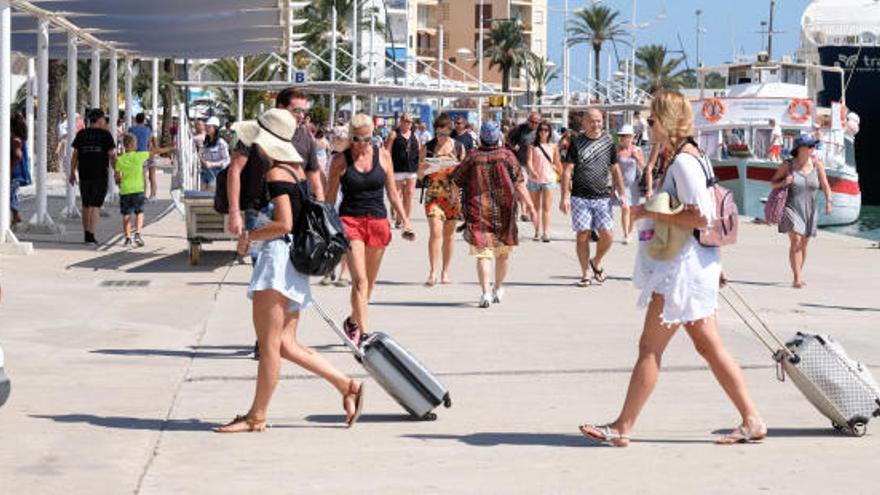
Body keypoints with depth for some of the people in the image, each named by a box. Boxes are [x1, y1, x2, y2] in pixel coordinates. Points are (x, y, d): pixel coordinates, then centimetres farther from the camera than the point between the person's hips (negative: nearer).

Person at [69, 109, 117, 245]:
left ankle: (86, 234, 21)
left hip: (84, 175, 4)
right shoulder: (105, 135, -5)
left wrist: (72, 173, 12)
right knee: (95, 206, -3)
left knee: (86, 205, 16)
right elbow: (112, 156, -7)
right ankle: (91, 236, -10)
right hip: (100, 175, -3)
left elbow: (75, 155, 5)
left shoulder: (81, 134, 5)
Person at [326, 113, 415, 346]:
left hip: (378, 222, 4)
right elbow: (329, 197, 4)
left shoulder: (382, 155, 5)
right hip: (350, 220, -3)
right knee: (360, 279, -14)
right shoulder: (340, 160, -2)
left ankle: (353, 322, 34)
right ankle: (363, 333, -16)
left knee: (370, 281, 12)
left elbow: (392, 192, 12)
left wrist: (405, 220, 6)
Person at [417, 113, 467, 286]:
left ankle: (445, 272, 17)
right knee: (435, 232, -13)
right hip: (433, 193, -1)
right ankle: (433, 272, -12)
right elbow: (420, 175, 3)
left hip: (453, 195, 2)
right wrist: (425, 167, -17)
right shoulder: (428, 147, 3)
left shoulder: (459, 147, 5)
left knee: (449, 234, 7)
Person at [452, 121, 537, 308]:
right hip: (504, 212, 1)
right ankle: (498, 289, 31)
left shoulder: (472, 157, -2)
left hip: (477, 212, -1)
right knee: (503, 251, 19)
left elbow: (456, 182, 5)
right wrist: (529, 205, -4)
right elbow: (519, 183, -8)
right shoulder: (507, 156, -4)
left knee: (483, 253, -3)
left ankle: (486, 293, -17)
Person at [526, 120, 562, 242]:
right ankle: (538, 231, 19)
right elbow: (529, 161, -9)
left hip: (549, 179, -1)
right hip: (534, 180, 1)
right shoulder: (533, 146, 2)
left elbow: (558, 163, 13)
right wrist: (532, 171, -28)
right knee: (536, 207, 10)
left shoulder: (553, 147, 5)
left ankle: (546, 233, -13)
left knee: (546, 207, -8)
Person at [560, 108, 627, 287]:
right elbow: (567, 171, 1)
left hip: (602, 197, 1)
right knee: (583, 235, 0)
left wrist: (622, 197, 8)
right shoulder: (576, 142, 3)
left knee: (608, 235, -6)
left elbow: (615, 171, 13)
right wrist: (565, 197, -7)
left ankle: (596, 262, 21)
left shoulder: (608, 142, 9)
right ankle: (585, 274, 11)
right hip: (580, 197, -1)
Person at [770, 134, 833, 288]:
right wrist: (783, 182, -17)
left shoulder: (817, 164, -1)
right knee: (795, 241, -17)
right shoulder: (788, 165, -5)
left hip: (809, 210, 3)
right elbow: (773, 182, 4)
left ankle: (799, 276, 30)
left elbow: (825, 186, -1)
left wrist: (828, 202, -17)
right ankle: (797, 279, -17)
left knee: (803, 244, 12)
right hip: (791, 208, -3)